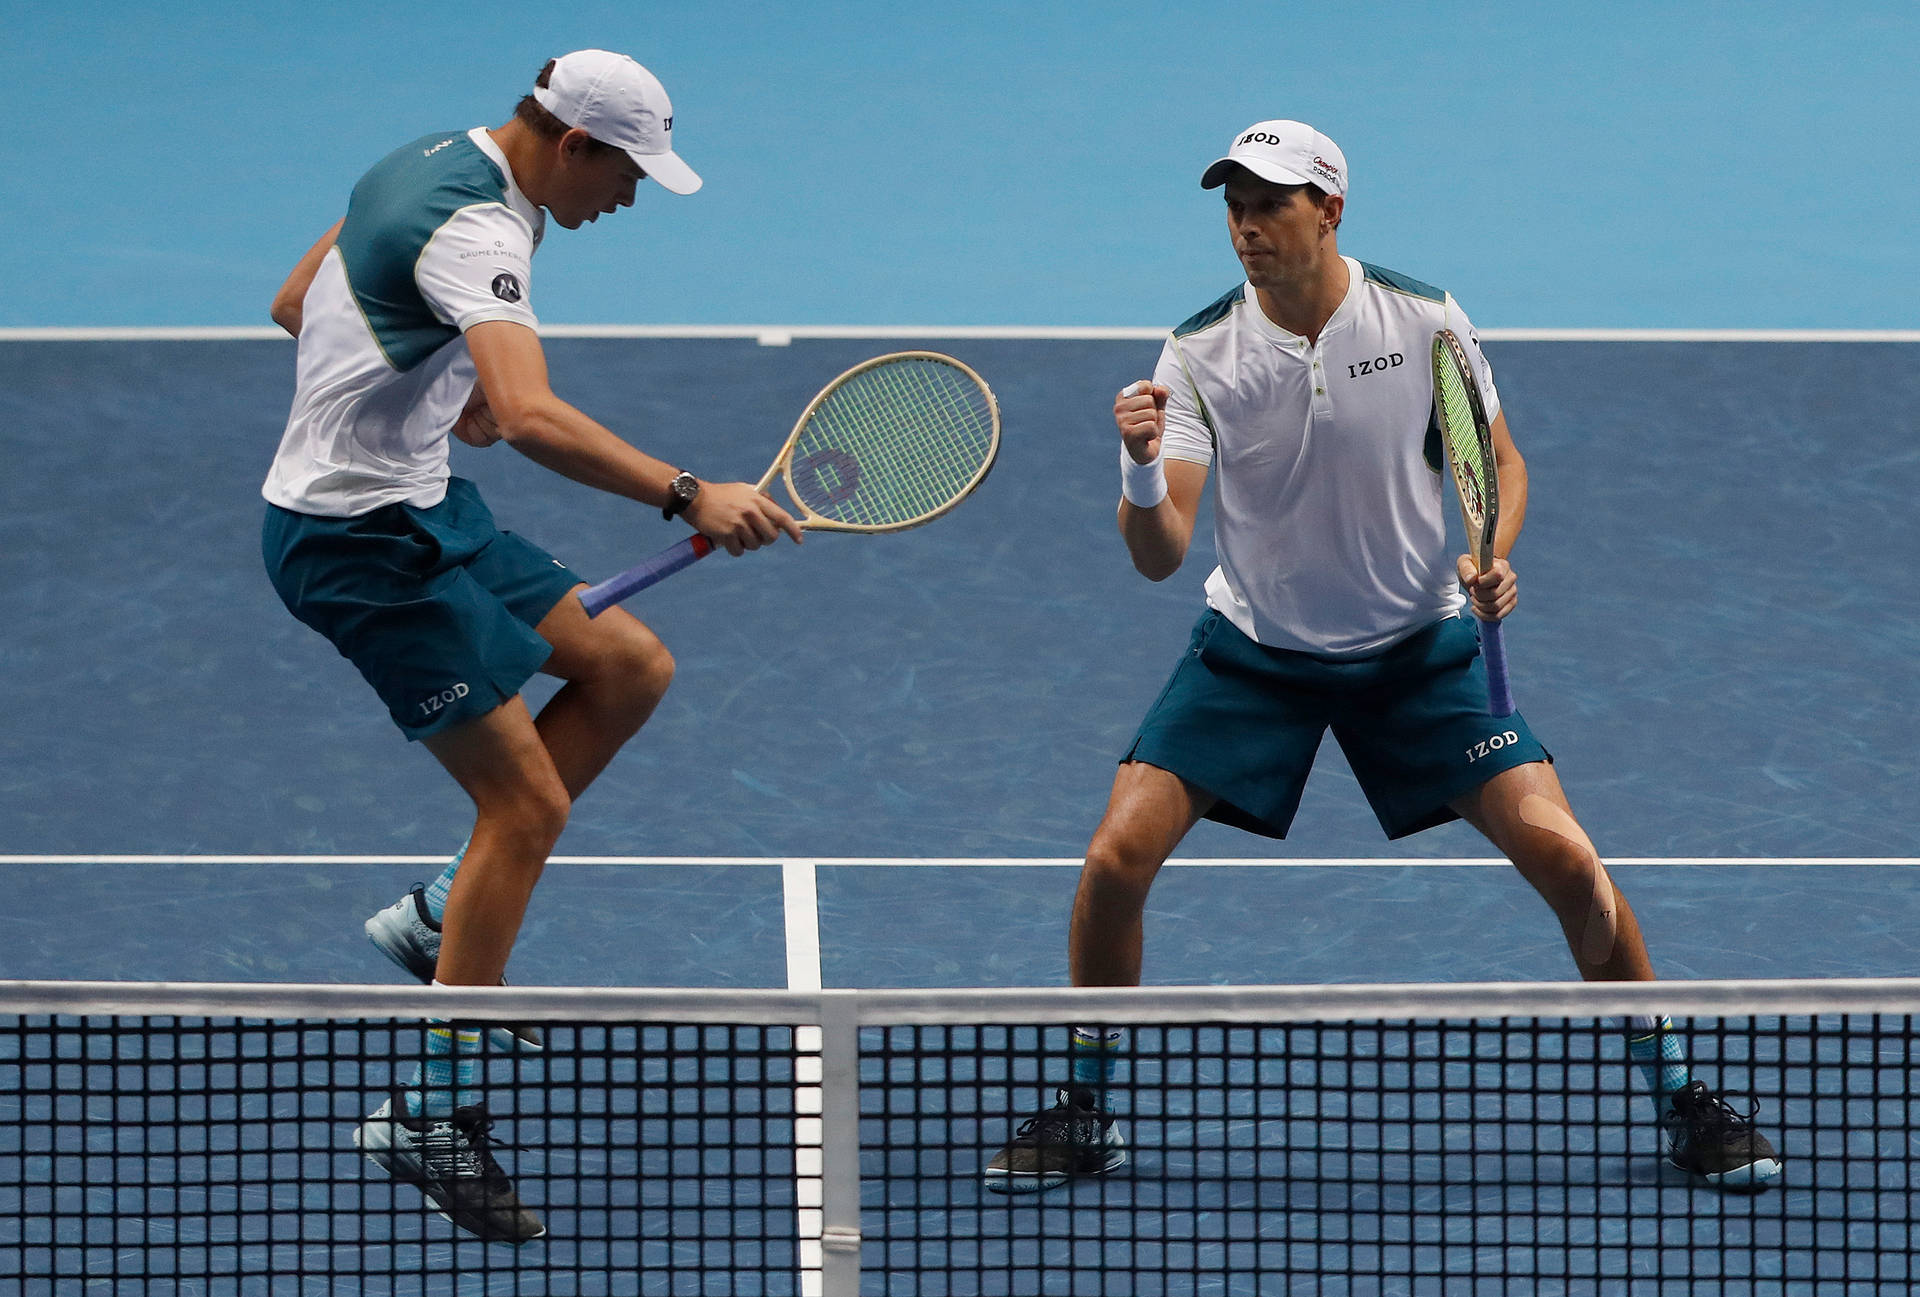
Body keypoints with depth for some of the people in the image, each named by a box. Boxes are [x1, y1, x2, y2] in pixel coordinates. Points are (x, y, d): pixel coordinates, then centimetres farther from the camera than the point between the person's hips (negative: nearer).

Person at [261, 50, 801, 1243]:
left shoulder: (430, 166, 9)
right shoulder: (477, 228, -24)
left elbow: (296, 305, 21)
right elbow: (531, 416, -40)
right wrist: (688, 496, -44)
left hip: (420, 509, 10)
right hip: (365, 539, -10)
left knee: (630, 666, 10)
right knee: (527, 798, -10)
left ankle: (445, 921, 12)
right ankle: (436, 1111, -6)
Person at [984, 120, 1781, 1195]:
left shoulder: (1425, 322, -14)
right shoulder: (1199, 355, -14)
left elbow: (1501, 460, 3)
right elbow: (1161, 557, -19)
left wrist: (1493, 556, -17)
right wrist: (1145, 472, -40)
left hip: (1419, 649, 0)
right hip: (1254, 651, 1)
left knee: (1568, 862, -12)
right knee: (1117, 858, -14)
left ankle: (1683, 1101, 7)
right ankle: (1085, 1114, 7)